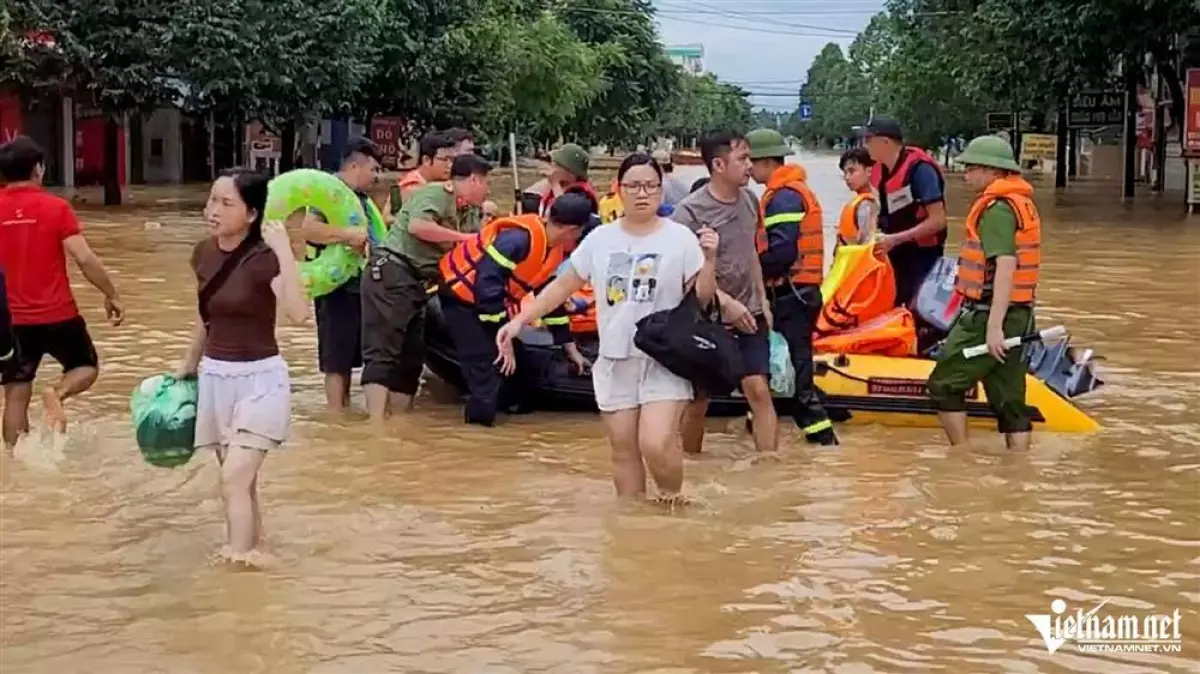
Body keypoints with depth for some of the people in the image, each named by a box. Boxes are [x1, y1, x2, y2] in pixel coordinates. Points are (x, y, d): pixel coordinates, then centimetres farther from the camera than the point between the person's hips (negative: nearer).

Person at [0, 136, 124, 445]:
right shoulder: (55, 207, -9)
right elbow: (85, 259, -14)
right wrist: (111, 295, -1)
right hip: (58, 315, -3)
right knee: (86, 367, 19)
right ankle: (58, 393, -11)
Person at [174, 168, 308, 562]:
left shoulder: (265, 258, -17)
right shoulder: (204, 253, 2)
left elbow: (298, 313, -35)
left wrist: (285, 252, -37)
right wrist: (189, 363, 28)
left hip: (259, 378, -6)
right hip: (216, 377, 6)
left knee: (234, 480, -14)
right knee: (241, 480, 15)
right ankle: (250, 551, 28)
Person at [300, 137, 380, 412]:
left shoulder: (361, 197, 14)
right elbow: (308, 228, -29)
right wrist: (349, 234, -31)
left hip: (357, 284, 9)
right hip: (336, 287, -9)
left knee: (349, 355, 17)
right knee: (335, 357, -3)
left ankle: (346, 409, 27)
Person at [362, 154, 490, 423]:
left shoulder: (472, 213, 18)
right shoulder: (435, 193, -8)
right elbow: (417, 226, -25)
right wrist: (464, 237, -16)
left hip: (418, 282, 10)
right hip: (391, 272, -10)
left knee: (411, 355, 9)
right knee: (383, 352, -14)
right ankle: (376, 424, -19)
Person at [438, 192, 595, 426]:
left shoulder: (555, 249, 2)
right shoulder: (520, 237, -29)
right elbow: (487, 282, -32)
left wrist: (570, 348, 15)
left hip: (488, 296, 10)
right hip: (461, 292, -10)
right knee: (485, 364, -16)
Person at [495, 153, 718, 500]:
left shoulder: (679, 237, -4)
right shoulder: (600, 239, 3)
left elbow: (703, 299, -3)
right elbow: (563, 285, 9)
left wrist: (709, 261, -20)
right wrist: (520, 320, 1)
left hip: (664, 360, -3)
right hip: (614, 361, 3)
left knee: (656, 444, -19)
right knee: (624, 451, 8)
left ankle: (671, 501, 9)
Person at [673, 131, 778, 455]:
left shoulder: (750, 200, 3)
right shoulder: (690, 211, -17)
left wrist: (762, 300, 12)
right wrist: (726, 302, -24)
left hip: (749, 315, 4)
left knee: (759, 391, -5)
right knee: (698, 400, 8)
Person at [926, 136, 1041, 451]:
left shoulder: (997, 208, -14)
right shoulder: (1023, 203, 16)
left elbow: (1006, 266, -24)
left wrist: (993, 326, -28)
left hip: (988, 315, -9)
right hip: (1019, 315, 9)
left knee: (944, 384, 1)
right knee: (1009, 398, 10)